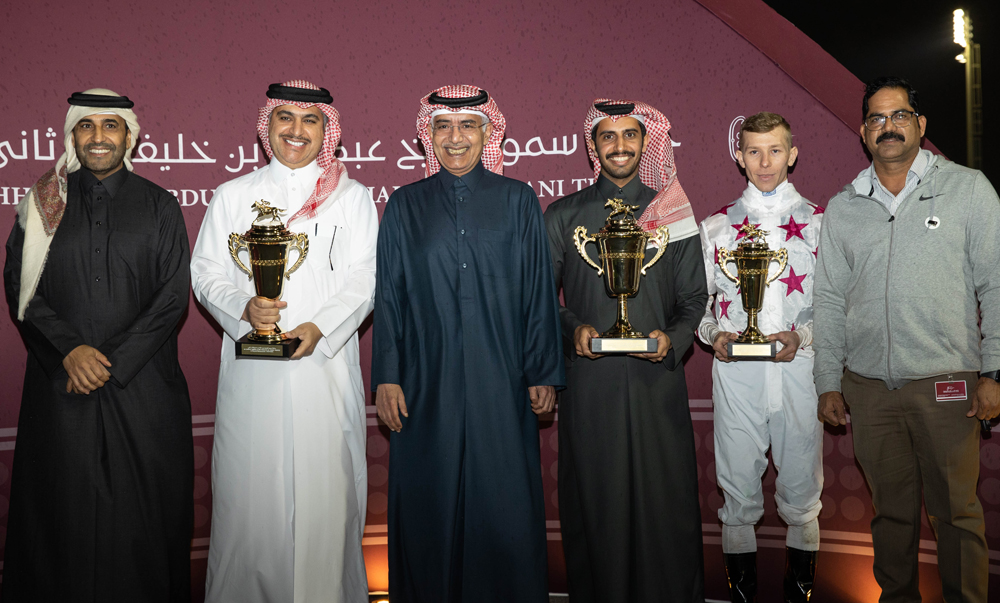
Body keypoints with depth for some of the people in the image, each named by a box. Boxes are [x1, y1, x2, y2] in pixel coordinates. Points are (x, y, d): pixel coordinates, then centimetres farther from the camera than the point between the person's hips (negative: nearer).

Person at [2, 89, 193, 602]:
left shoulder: (158, 206, 5)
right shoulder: (44, 203, 8)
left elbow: (173, 297, -1)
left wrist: (114, 361, -10)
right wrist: (69, 350, -12)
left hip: (142, 382, -1)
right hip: (60, 384, 1)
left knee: (143, 513, 3)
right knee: (64, 512, 6)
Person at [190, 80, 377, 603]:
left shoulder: (352, 197, 10)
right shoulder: (233, 195, 13)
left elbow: (364, 279, 2)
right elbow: (206, 272, 8)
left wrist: (320, 327, -14)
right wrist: (244, 308, -12)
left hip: (325, 363, -1)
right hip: (251, 369, 1)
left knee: (326, 490, 0)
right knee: (248, 487, 2)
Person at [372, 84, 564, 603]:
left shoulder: (518, 201, 5)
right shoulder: (405, 206, 6)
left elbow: (539, 291, 4)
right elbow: (388, 296, 5)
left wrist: (544, 371, 1)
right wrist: (386, 376, -1)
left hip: (500, 383, 0)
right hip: (427, 384, 1)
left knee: (503, 503, 4)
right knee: (430, 504, 7)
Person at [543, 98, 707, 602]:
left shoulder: (672, 215, 10)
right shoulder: (564, 216, 8)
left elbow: (693, 299, 12)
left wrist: (673, 339, -7)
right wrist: (572, 329, -9)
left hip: (657, 380, 1)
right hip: (589, 383, 0)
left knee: (664, 503, 3)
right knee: (593, 503, 5)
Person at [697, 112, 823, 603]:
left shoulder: (819, 222, 7)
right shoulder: (717, 226, 10)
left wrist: (802, 336, -12)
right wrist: (714, 334, -8)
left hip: (799, 366, 0)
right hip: (735, 371, 1)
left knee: (801, 479, 7)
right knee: (738, 480, 5)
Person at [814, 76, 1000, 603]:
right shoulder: (841, 208, 10)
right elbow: (829, 299, 12)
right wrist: (828, 382, 8)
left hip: (945, 382, -2)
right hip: (868, 385, 3)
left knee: (956, 511, 4)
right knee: (891, 510, 12)